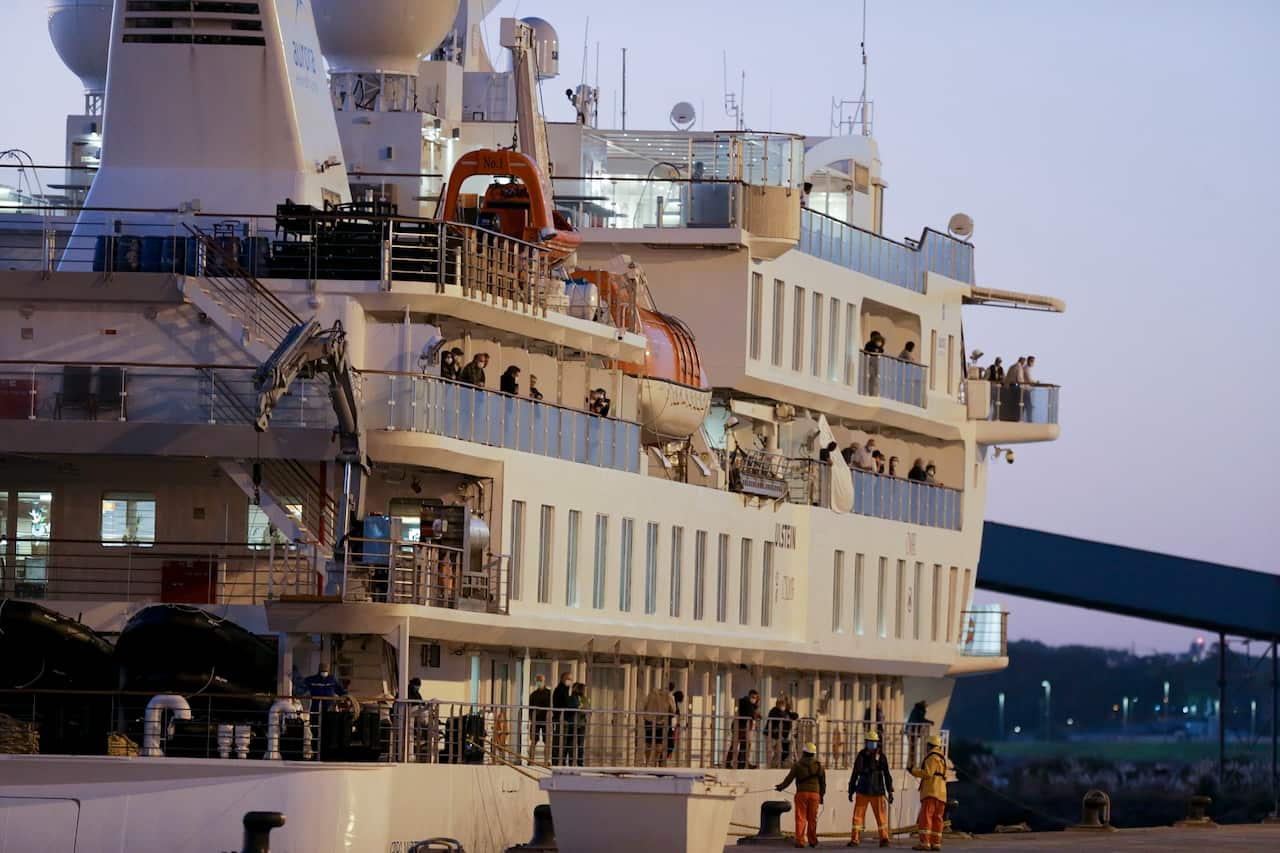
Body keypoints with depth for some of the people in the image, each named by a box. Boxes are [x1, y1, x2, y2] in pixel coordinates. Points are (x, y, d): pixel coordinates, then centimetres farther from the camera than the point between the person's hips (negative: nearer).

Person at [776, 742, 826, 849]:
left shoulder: (798, 765, 0)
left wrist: (780, 787, 18)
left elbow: (789, 779, 2)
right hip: (814, 794, 2)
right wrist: (822, 795, 20)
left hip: (801, 793, -2)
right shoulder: (818, 766, 6)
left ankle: (800, 841, -8)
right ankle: (812, 841, 13)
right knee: (812, 819, 9)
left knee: (800, 818, -1)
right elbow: (823, 782, 10)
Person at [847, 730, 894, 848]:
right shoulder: (861, 756, 7)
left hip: (877, 791, -2)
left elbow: (886, 775, 2)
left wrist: (890, 792, -2)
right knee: (858, 815, -2)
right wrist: (851, 791, 11)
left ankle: (884, 839, 3)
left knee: (881, 816, -3)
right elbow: (854, 774, 12)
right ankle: (855, 839, 1)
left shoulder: (881, 756, 2)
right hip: (862, 791, 2)